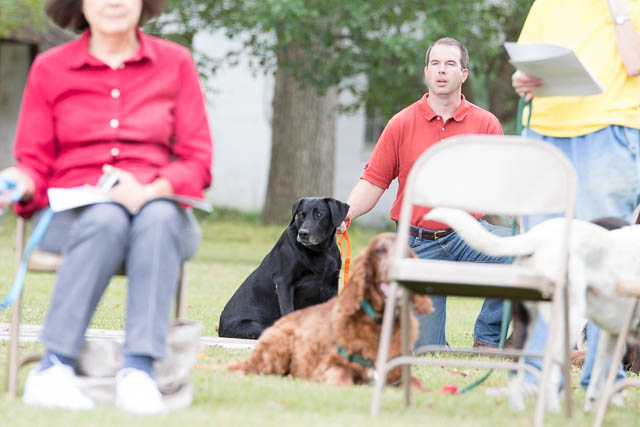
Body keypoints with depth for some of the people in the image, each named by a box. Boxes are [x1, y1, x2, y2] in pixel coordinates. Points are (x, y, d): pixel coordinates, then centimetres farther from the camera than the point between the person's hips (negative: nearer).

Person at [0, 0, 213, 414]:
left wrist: (150, 192, -17)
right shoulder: (50, 68, 8)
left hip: (157, 206, 1)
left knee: (160, 217, -36)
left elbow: (197, 163, 3)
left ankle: (139, 369, -44)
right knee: (107, 220, -37)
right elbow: (35, 162, 9)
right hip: (74, 218, -1)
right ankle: (54, 366, -39)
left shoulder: (174, 63, 9)